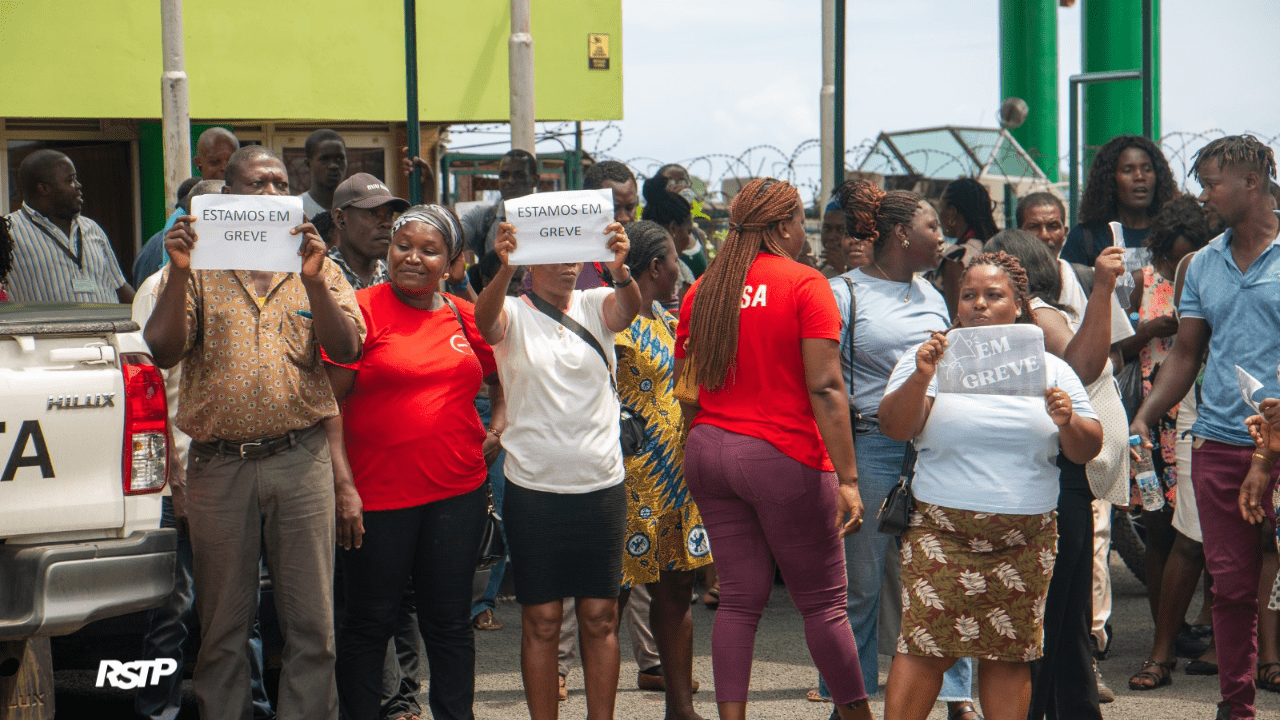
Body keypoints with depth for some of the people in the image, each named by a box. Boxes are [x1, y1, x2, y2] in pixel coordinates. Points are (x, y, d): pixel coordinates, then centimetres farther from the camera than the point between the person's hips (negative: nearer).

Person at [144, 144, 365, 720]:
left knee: (312, 622, 1)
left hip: (301, 459, 0)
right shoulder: (198, 269, 7)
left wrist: (312, 278, -18)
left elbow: (347, 349, -5)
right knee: (221, 624, 7)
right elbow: (164, 351, -5)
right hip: (218, 464, 0)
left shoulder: (318, 268, 9)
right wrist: (179, 271, -16)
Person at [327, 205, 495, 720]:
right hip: (379, 493, -4)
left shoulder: (465, 317, 8)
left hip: (457, 491, 4)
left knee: (450, 621, 10)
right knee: (370, 622, 6)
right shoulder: (361, 309, -5)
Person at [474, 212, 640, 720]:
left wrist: (619, 269, -40)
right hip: (534, 487, -2)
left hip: (601, 485, 2)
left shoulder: (595, 307, 5)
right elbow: (486, 321, -24)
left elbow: (628, 308, -17)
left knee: (600, 618, 6)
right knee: (541, 622, 2)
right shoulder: (514, 314, -1)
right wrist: (504, 270, -44)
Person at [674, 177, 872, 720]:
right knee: (823, 601, 5)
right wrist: (847, 478, -16)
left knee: (740, 598, 8)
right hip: (785, 454, -5)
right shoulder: (805, 284, -8)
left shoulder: (702, 289, 8)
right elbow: (825, 388, -15)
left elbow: (686, 392, 9)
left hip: (708, 452, 5)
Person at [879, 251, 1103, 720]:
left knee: (1010, 653, 2)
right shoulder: (933, 357, 6)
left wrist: (1068, 422, -12)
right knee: (926, 647, -9)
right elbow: (895, 428, -5)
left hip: (1026, 538, 2)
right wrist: (922, 378, -21)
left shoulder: (1050, 369, 12)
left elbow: (1086, 450, 9)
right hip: (942, 531, -2)